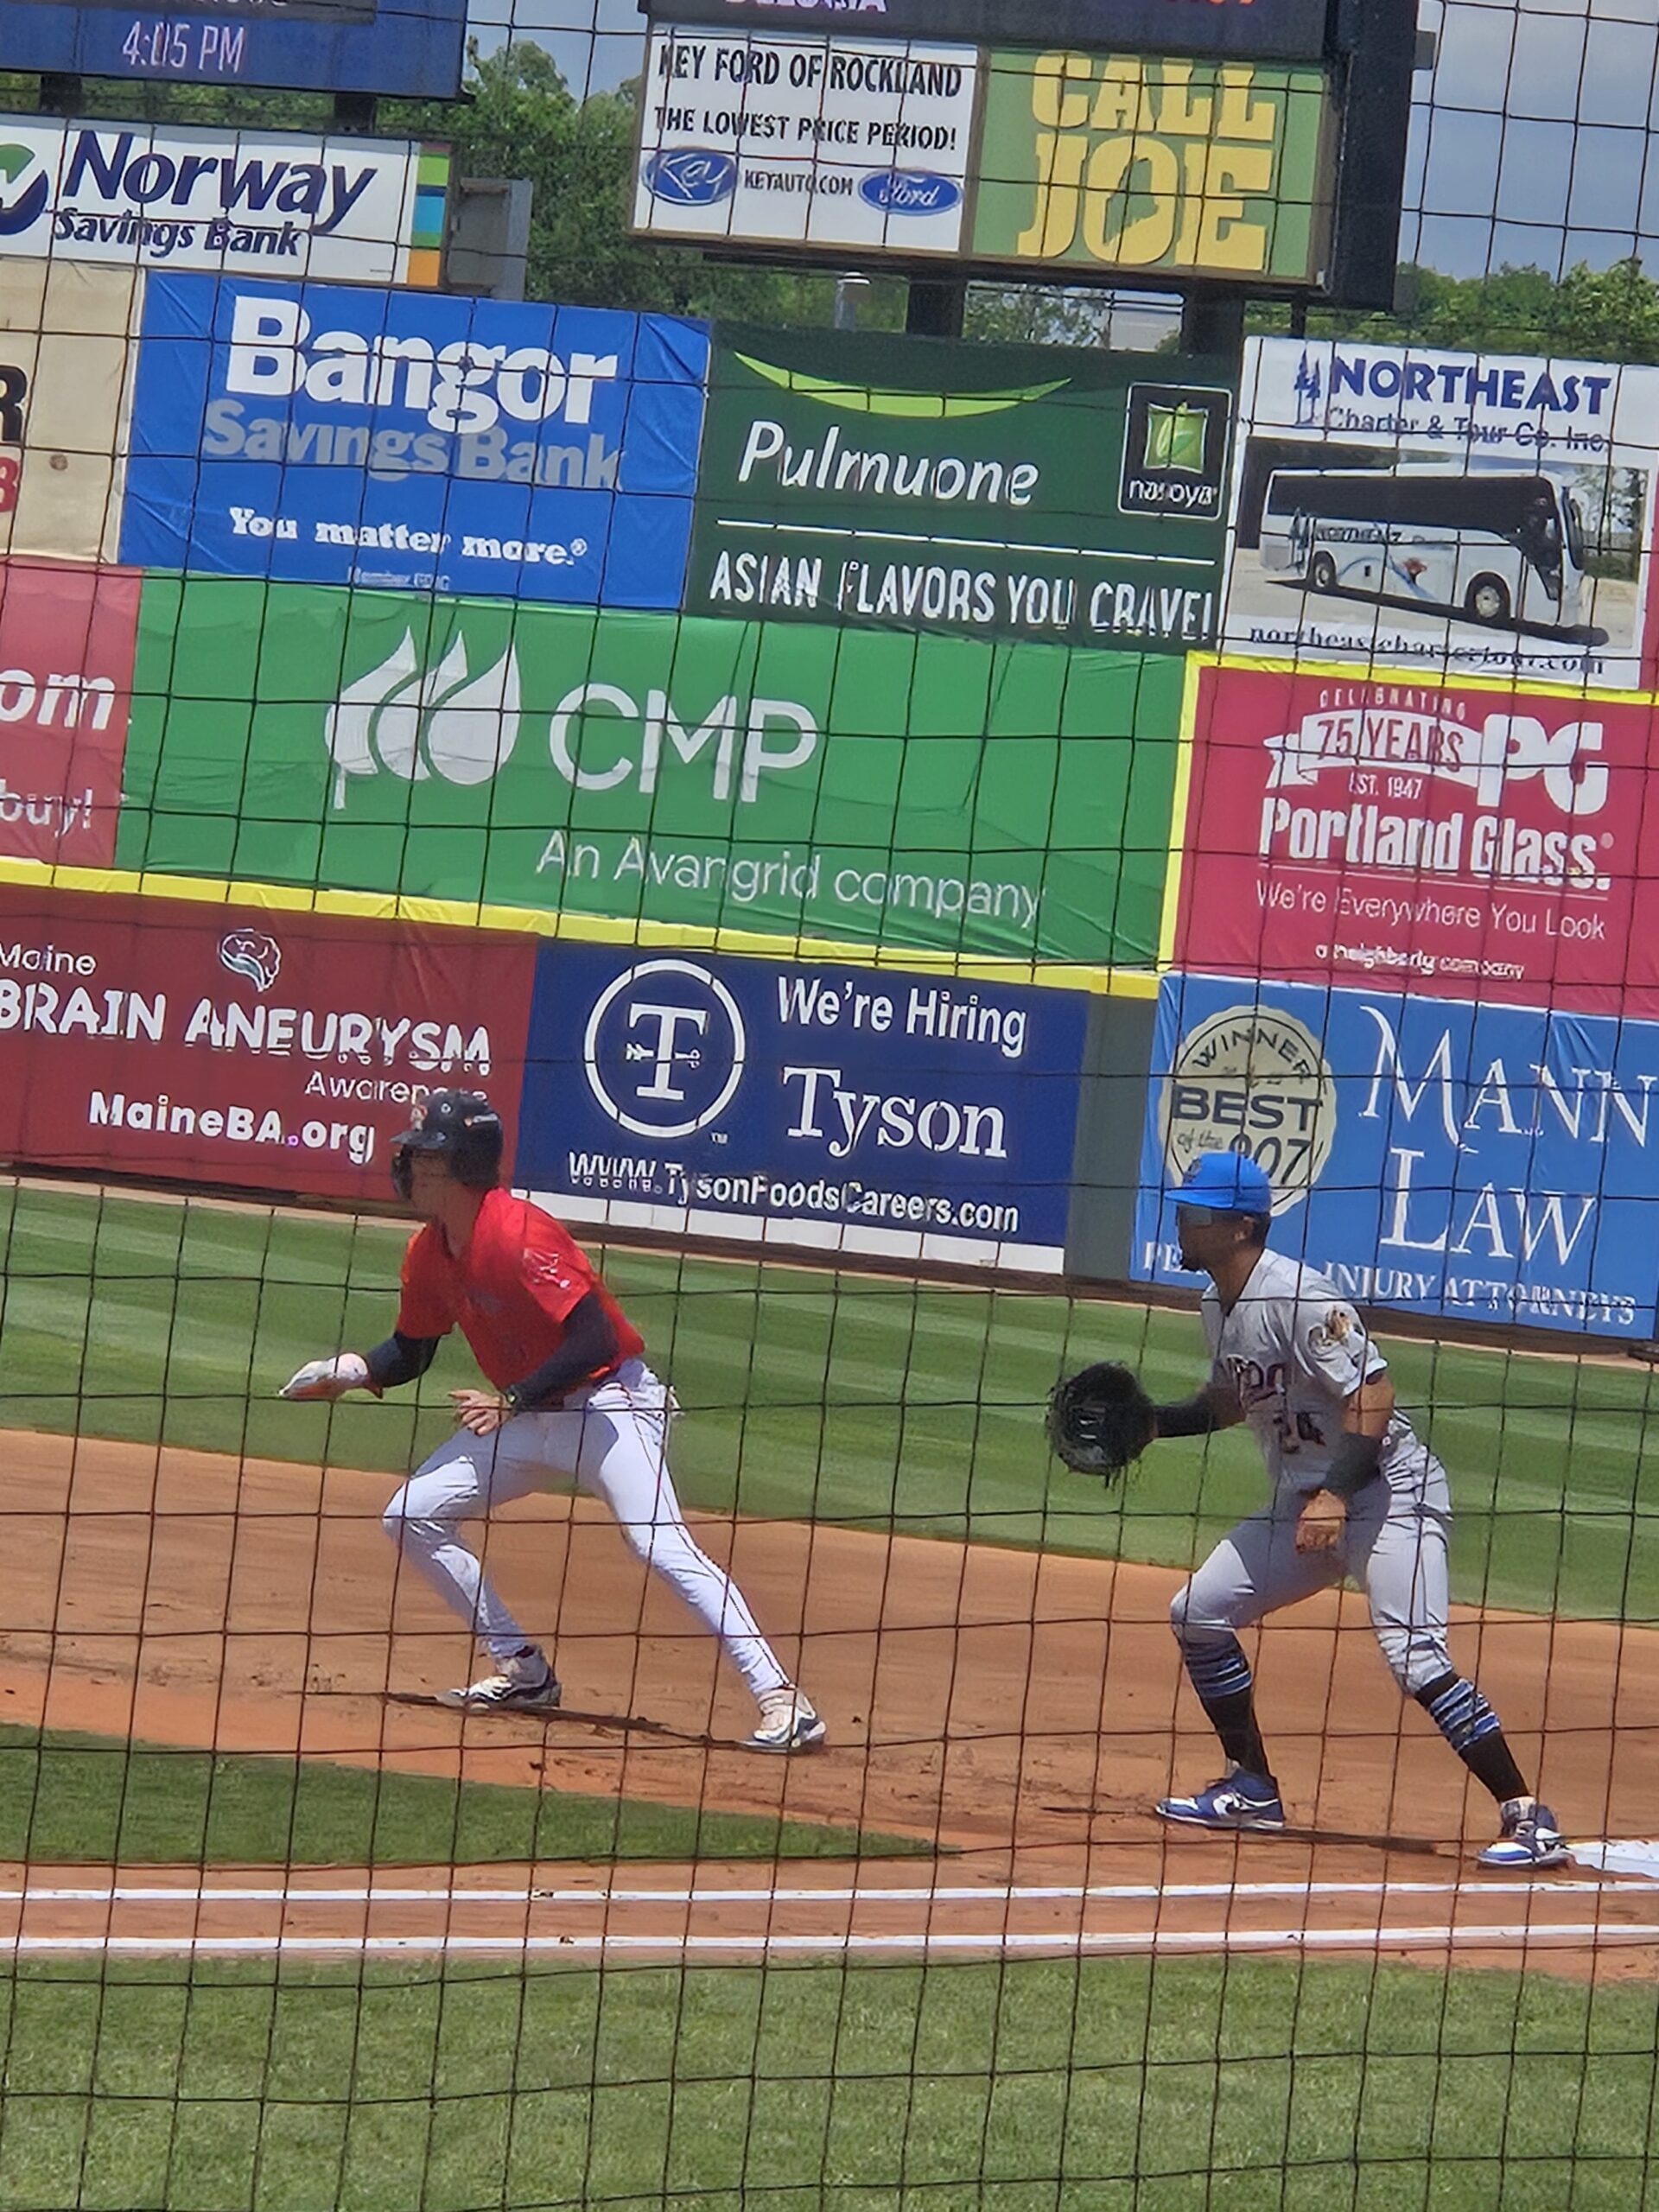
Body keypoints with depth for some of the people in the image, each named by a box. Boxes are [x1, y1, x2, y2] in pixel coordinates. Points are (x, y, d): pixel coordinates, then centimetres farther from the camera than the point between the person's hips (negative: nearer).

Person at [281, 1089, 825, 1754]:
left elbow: (594, 1340, -30)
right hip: (529, 1418, 9)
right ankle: (523, 1672, 14)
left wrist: (512, 1400, -33)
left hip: (609, 1403, -9)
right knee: (413, 1517, 5)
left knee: (663, 1548, -24)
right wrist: (349, 1370, -5)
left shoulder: (519, 1235, -24)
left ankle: (784, 1702, -28)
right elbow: (408, 1353, 15)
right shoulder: (429, 1253, 2)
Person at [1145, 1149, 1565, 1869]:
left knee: (1416, 1660, -21)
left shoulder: (1296, 1296, -20)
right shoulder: (1219, 1304, 8)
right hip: (1304, 1500, 10)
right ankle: (1252, 1789, 18)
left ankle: (1529, 1819, -20)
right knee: (1198, 1614, 8)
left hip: (1388, 1492, -10)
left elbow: (1373, 1396, -24)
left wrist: (1335, 1496, -32)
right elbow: (1232, 1399, 24)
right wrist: (1151, 1423, 10)